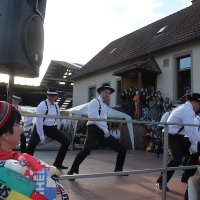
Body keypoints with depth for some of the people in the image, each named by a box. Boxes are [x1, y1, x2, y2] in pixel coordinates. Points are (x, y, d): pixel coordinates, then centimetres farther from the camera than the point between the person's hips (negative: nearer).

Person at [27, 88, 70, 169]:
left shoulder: (56, 106, 3)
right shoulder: (42, 105, -16)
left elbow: (58, 120, 13)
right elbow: (39, 121, -20)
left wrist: (56, 133, 12)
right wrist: (42, 136, -21)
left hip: (52, 128, 6)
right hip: (41, 127, -5)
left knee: (66, 142, 0)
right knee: (31, 145, -27)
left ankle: (58, 163, 15)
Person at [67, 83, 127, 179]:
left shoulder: (105, 106, 22)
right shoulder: (94, 102, -3)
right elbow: (94, 117, -16)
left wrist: (106, 129, 6)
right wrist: (104, 129, -19)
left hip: (104, 131, 8)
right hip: (94, 130, -8)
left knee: (122, 150, 6)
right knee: (86, 150, -30)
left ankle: (118, 170, 26)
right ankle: (72, 171, -11)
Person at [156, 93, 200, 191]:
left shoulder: (186, 108, 13)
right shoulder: (188, 110, -20)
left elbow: (192, 129, 16)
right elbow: (190, 129, -25)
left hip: (178, 136, 10)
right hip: (170, 136, -10)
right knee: (176, 159, -19)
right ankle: (160, 182, -8)